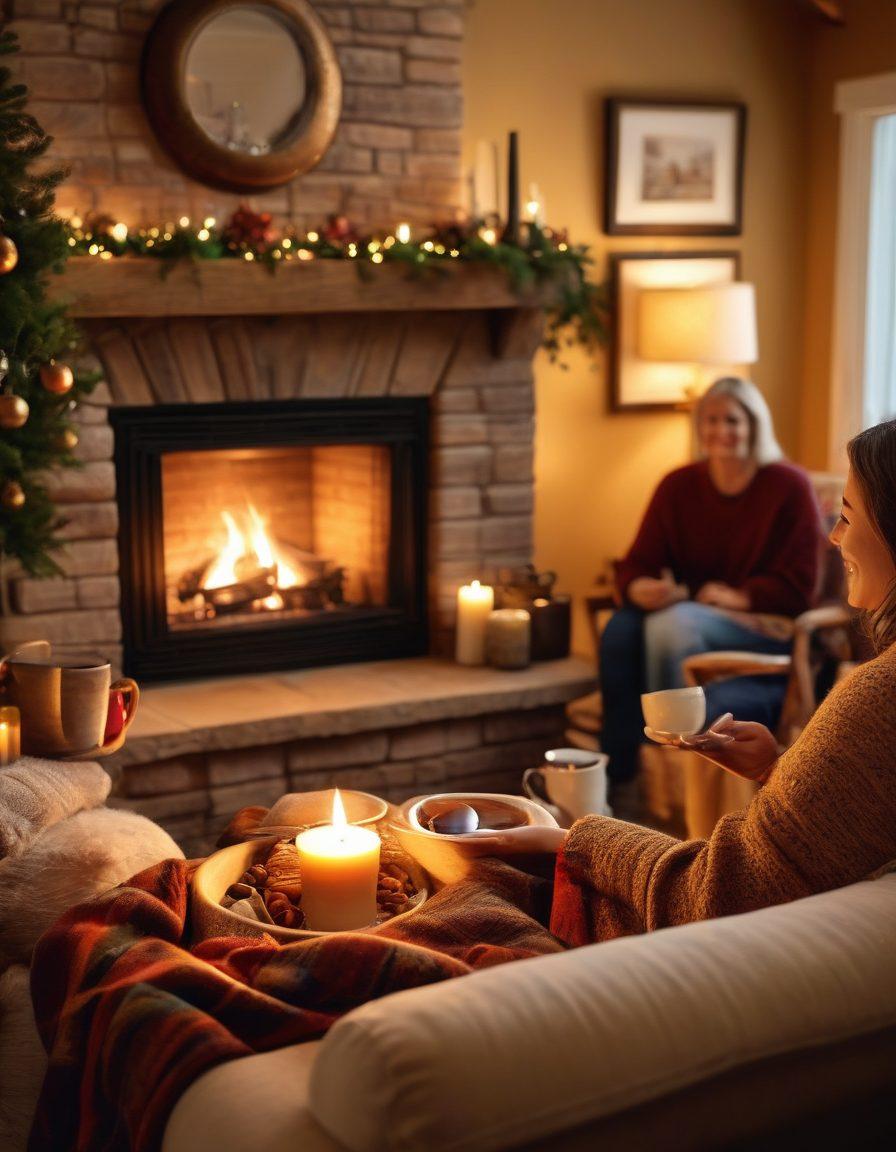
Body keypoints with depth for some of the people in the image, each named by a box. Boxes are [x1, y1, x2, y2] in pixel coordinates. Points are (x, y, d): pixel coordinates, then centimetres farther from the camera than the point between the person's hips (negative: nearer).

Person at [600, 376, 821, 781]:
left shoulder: (789, 486, -3)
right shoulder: (678, 486, 8)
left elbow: (797, 588, -6)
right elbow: (637, 563, 4)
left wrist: (738, 597, -19)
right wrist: (637, 588, -19)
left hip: (766, 629, -4)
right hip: (689, 618, 4)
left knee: (674, 623, -34)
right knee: (622, 627, -29)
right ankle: (617, 775, -26)